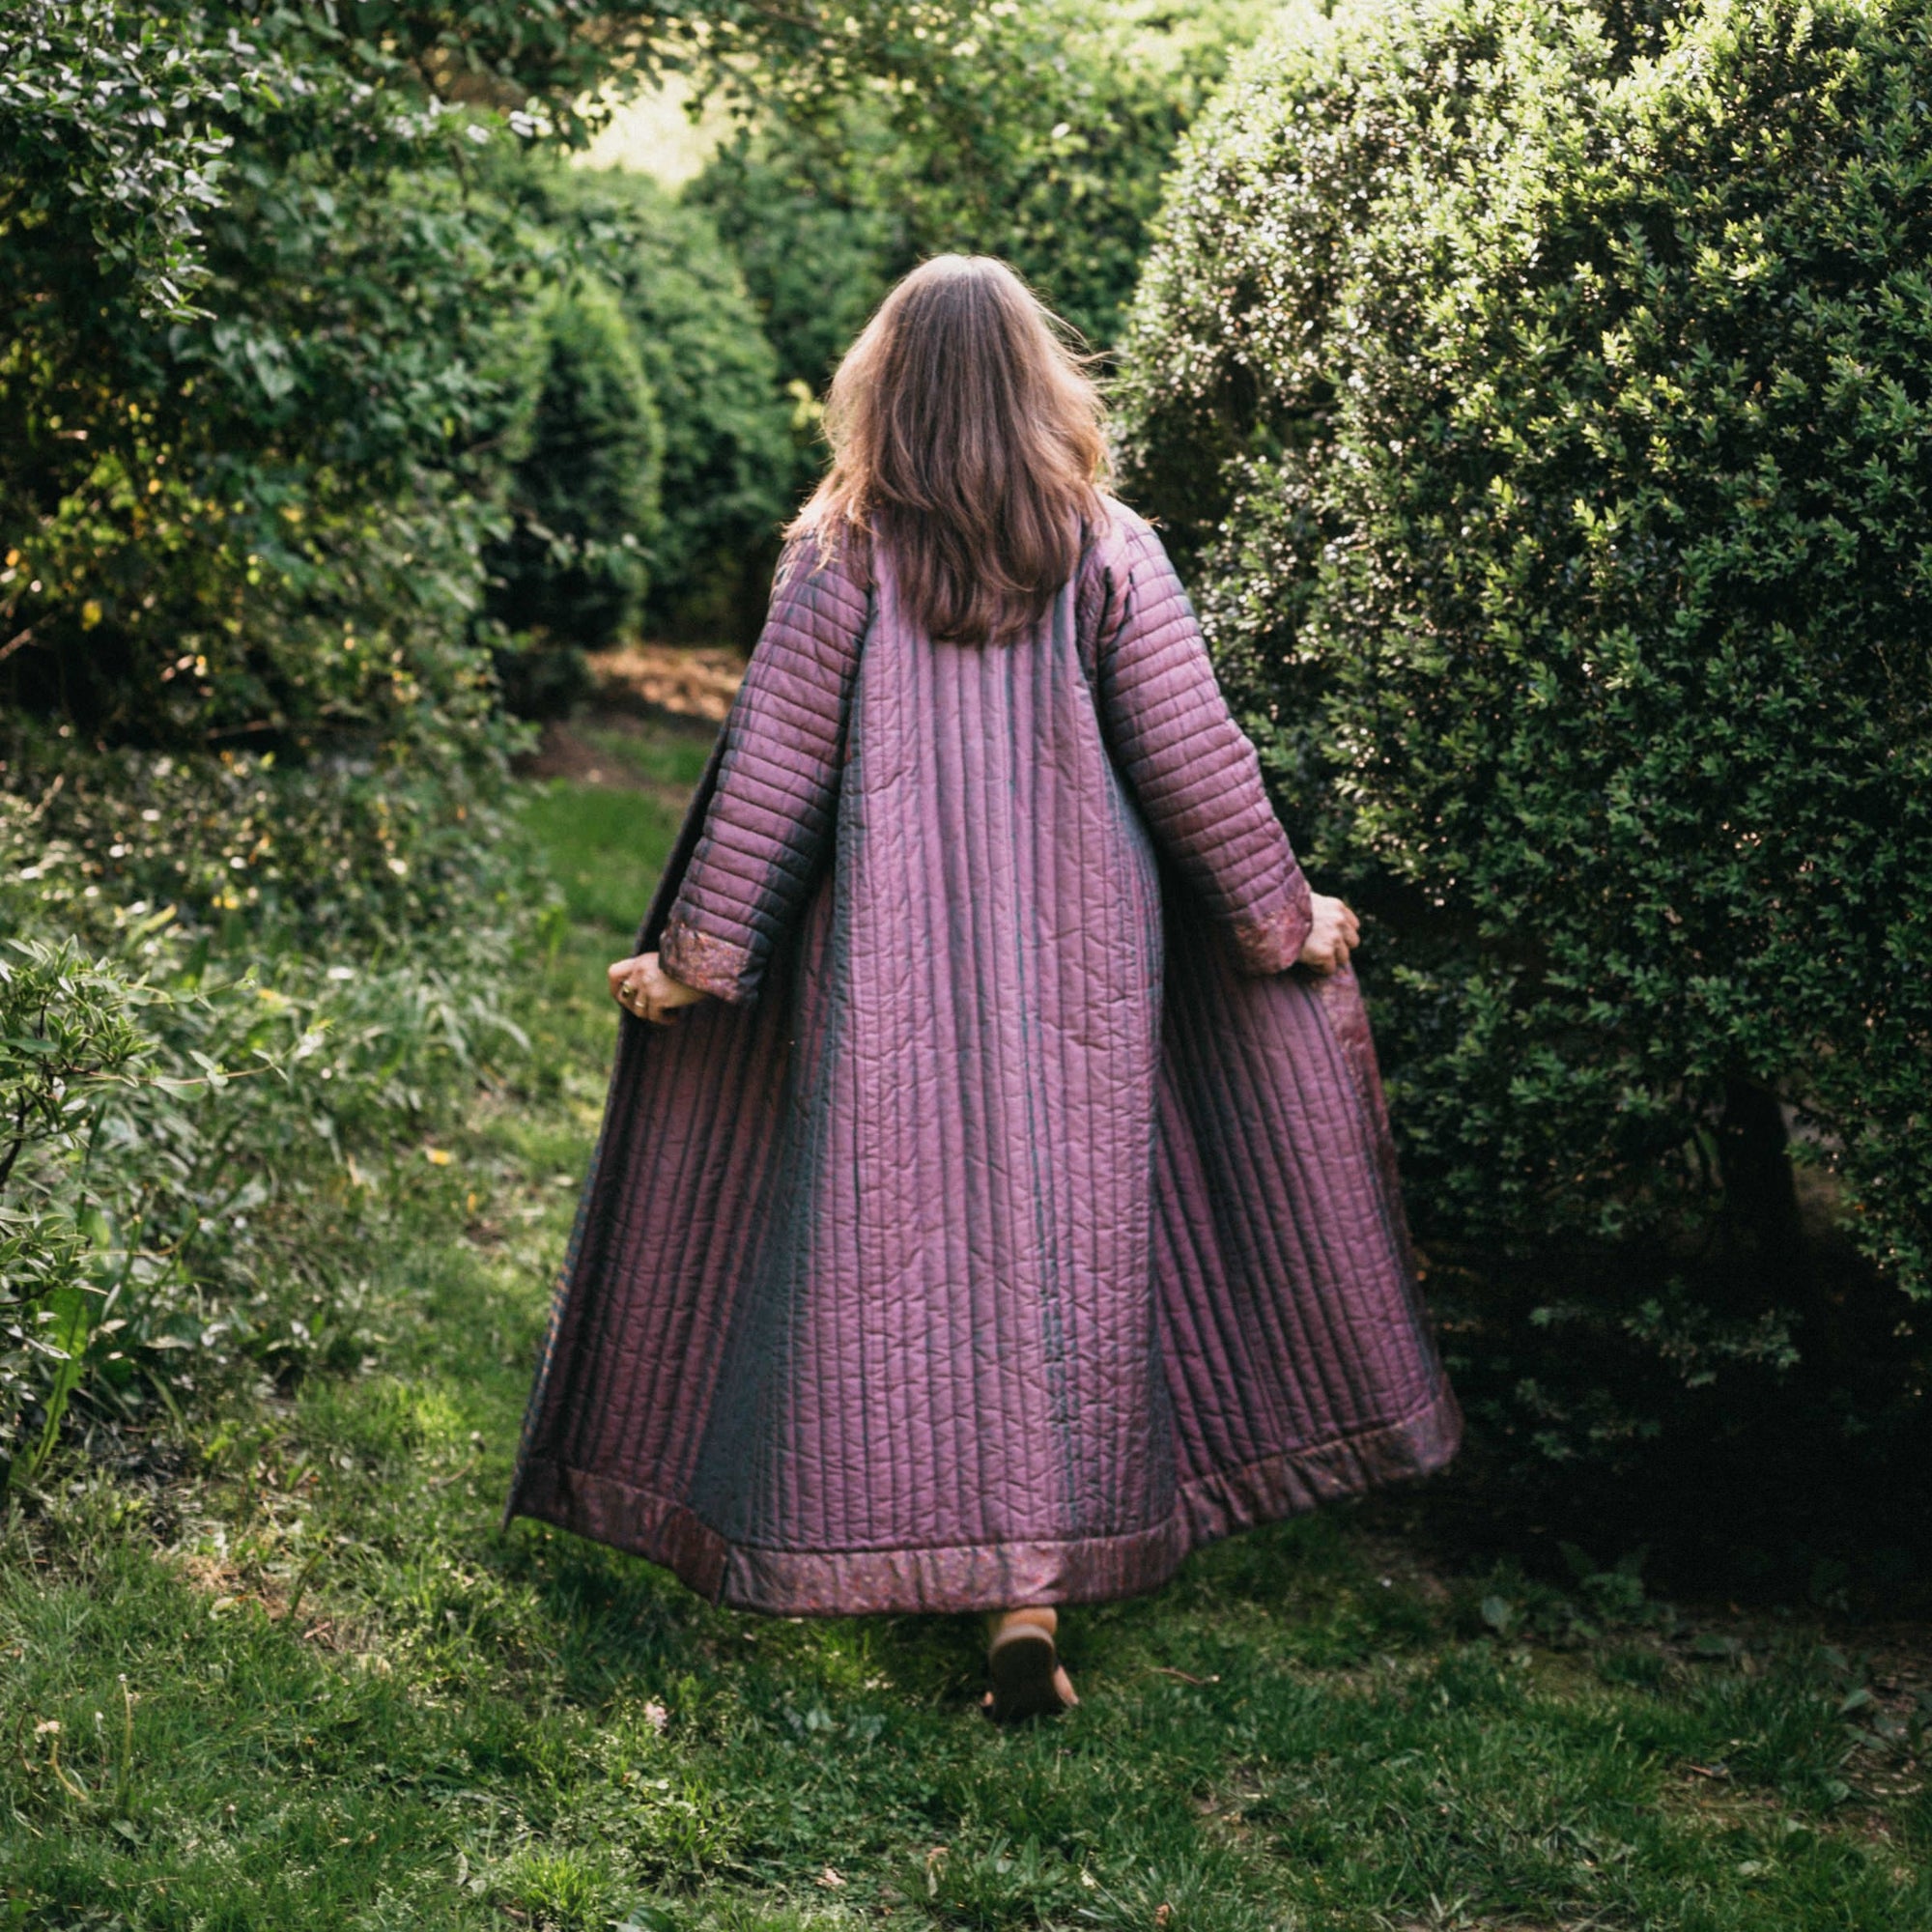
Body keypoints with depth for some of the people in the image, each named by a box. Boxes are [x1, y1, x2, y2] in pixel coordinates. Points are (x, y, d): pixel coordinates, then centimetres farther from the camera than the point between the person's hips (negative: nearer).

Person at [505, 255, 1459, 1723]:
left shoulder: (839, 561, -4)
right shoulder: (1107, 553, -2)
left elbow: (768, 779, -3)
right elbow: (1196, 762, 0)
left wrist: (692, 954, 5)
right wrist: (1287, 918, 12)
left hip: (888, 973, 0)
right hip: (1074, 967, 1)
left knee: (887, 1247, 9)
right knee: (1064, 1245, 5)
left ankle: (906, 1542, 15)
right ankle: (1038, 1577, -1)